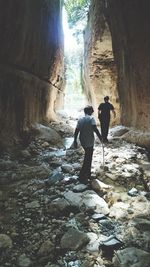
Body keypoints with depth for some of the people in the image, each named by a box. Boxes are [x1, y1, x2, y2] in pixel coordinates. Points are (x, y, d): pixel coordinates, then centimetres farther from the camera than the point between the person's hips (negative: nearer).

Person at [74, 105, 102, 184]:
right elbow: (95, 128, -22)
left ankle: (88, 174, 32)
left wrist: (75, 141, 11)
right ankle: (82, 177, 1)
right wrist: (100, 137, -14)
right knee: (87, 159, 0)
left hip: (82, 141, 7)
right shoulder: (91, 118, -9)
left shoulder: (80, 119, 8)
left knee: (88, 157, 22)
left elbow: (76, 131, 5)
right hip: (89, 142, -7)